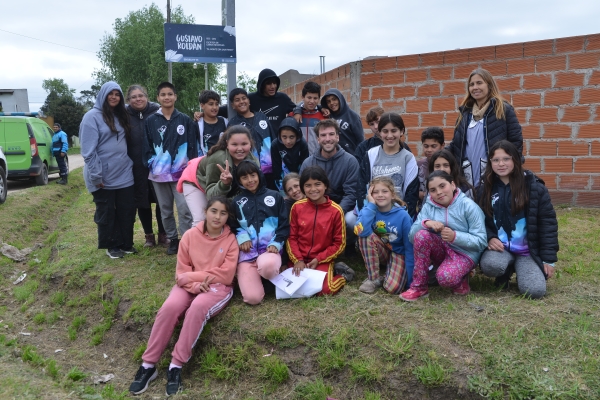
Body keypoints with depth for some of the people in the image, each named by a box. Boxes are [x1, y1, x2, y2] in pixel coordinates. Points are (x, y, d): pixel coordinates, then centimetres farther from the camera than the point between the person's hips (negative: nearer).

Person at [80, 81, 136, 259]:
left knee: (127, 210, 9)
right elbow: (88, 150, -14)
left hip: (124, 174, 6)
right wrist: (96, 175, -18)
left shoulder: (121, 116, 11)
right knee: (106, 213, 7)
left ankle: (126, 243, 22)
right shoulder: (92, 116, -9)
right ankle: (111, 246, 19)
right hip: (104, 177, -6)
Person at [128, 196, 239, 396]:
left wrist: (191, 275, -12)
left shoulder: (231, 240, -4)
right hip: (190, 286, 2)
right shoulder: (190, 235, 0)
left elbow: (225, 275, -11)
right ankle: (148, 364, -16)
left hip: (218, 288, -2)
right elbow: (181, 272, 0)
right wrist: (196, 284, -20)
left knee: (197, 308, -34)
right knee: (169, 307, -28)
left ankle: (176, 365, -24)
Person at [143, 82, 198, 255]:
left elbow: (193, 145, 3)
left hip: (181, 173, -2)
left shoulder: (185, 120, 3)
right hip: (159, 174, 2)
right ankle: (173, 239, 24)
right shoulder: (151, 121, 5)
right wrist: (152, 163, -3)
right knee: (165, 210, 11)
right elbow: (147, 147, 8)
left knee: (185, 209, -8)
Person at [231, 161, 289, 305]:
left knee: (267, 266, -41)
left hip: (270, 248, -1)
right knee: (252, 298, -17)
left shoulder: (274, 196, 11)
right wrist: (241, 237, -6)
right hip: (247, 250, 1)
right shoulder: (237, 202, 14)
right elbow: (233, 226, 15)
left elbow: (284, 224, 9)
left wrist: (276, 243, -7)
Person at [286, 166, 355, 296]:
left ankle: (342, 275, 8)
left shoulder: (336, 210, -9)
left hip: (323, 260, -3)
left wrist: (318, 259, -11)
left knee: (323, 289, -24)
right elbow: (291, 237, 3)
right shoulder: (297, 207, -2)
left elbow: (339, 243, -3)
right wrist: (297, 260, -10)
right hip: (299, 258, 3)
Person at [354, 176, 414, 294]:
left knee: (393, 288, -29)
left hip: (398, 253, -3)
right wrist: (371, 204, -30)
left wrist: (410, 277, -15)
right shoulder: (369, 210, -13)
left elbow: (410, 247, -14)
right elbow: (361, 231, -35)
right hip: (381, 251, 3)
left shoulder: (403, 216, -19)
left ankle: (390, 274, 8)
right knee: (365, 235, -29)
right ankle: (374, 278, -15)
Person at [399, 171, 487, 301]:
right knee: (421, 235, -27)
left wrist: (455, 236, -30)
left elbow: (481, 241, -14)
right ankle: (419, 287, -17)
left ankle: (461, 280, 5)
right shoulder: (428, 206, 0)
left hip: (465, 253, -4)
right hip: (441, 251, 5)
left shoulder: (468, 206, -11)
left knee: (445, 277, -35)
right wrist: (425, 223, -29)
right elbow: (412, 235, -9)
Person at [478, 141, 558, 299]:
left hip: (528, 250, -1)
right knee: (489, 265, -33)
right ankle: (507, 269, 6)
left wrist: (549, 259, -7)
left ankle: (520, 268, 15)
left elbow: (548, 224, -4)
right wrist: (490, 238, -14)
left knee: (535, 291, -21)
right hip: (499, 246, 1)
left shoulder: (534, 187, -6)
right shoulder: (485, 188, 3)